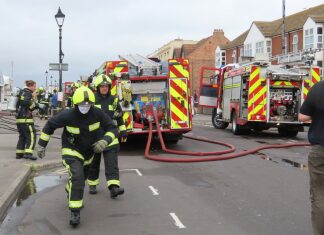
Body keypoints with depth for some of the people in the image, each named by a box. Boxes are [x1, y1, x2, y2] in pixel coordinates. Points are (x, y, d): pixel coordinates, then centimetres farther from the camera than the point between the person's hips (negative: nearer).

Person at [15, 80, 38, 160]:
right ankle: (28, 153, -16)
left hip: (19, 118, 10)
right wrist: (36, 105, -13)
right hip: (26, 118, -10)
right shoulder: (27, 93, -10)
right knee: (31, 135, -7)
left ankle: (19, 153, 17)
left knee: (22, 136, 16)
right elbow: (26, 102, -26)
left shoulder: (22, 92, 19)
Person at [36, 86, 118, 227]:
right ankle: (75, 212, -19)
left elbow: (112, 129, -18)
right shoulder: (68, 115, -27)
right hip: (72, 151, -4)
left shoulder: (98, 113, -23)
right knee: (77, 177, -25)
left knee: (82, 177, 25)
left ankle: (70, 192, 59)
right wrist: (41, 145, -5)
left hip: (88, 151, 5)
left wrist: (104, 141, -39)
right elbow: (50, 125, -10)